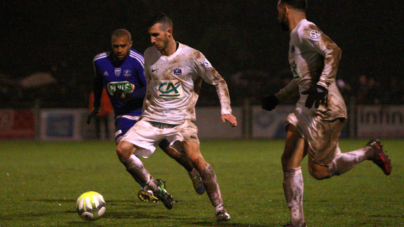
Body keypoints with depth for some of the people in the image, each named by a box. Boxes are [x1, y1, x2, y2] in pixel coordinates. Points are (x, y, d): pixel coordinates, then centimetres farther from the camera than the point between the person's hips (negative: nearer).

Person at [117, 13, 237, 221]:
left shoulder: (191, 56, -9)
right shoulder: (149, 55, 5)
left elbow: (219, 82, -2)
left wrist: (226, 110, -13)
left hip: (181, 120, -4)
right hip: (152, 118, 4)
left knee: (195, 158, -26)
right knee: (123, 149, -13)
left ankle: (219, 207, -14)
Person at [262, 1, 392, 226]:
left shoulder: (305, 30, -8)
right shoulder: (296, 35, 22)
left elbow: (333, 51, -24)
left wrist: (321, 86, -30)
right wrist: (278, 98, 37)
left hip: (324, 109, -10)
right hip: (306, 109, 10)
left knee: (319, 171, -8)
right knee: (289, 162, 2)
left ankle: (370, 152, 10)